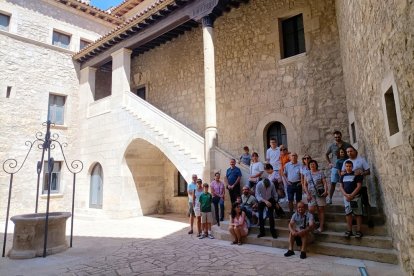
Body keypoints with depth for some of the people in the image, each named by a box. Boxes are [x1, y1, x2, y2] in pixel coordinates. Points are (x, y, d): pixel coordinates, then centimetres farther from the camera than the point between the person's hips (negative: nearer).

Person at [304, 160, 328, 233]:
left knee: (321, 210, 3)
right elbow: (305, 185, 8)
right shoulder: (307, 174, 10)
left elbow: (325, 183, -3)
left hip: (320, 194, -2)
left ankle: (321, 227, 9)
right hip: (311, 195, 2)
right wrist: (308, 194, -2)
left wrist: (325, 191, -19)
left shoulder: (320, 173, 3)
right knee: (311, 210, -7)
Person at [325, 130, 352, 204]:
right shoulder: (332, 146, 3)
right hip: (335, 167, 0)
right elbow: (326, 154, 17)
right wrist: (329, 163, 8)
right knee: (333, 183, -1)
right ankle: (329, 198, 4)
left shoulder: (346, 145, 2)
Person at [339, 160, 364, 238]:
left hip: (356, 197, -4)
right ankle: (349, 230, 12)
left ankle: (358, 230, 7)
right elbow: (341, 187, 7)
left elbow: (359, 186, -8)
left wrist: (351, 195, -14)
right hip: (346, 197, 4)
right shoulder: (343, 176, 10)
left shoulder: (357, 175, -3)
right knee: (348, 213, 6)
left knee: (358, 214, 0)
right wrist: (346, 195, -9)